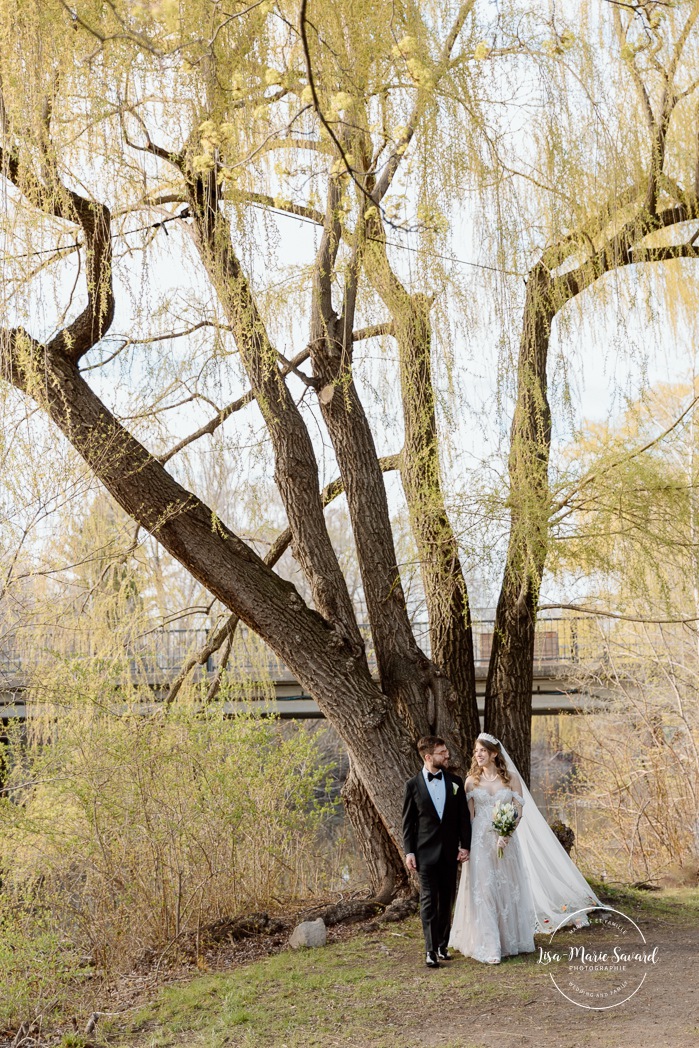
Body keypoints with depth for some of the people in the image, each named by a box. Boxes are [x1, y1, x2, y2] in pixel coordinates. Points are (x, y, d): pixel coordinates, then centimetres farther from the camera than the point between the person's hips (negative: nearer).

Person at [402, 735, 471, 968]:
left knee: (447, 900, 9)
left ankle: (443, 945, 20)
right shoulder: (413, 784, -2)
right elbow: (408, 821, 0)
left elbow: (464, 816, 7)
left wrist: (465, 845, 0)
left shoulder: (455, 782, 5)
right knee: (429, 901, -4)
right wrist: (409, 851, -5)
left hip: (450, 851, 3)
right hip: (426, 851, -3)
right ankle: (431, 950, -2)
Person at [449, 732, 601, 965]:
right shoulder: (472, 781, 3)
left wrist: (506, 836, -17)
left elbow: (520, 811, -4)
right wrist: (466, 845, -4)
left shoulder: (511, 778, -1)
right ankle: (488, 946, -2)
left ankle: (509, 941, 23)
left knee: (508, 888, 8)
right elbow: (468, 815, 5)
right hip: (480, 841, 0)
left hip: (506, 840, 0)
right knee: (483, 889, -5)